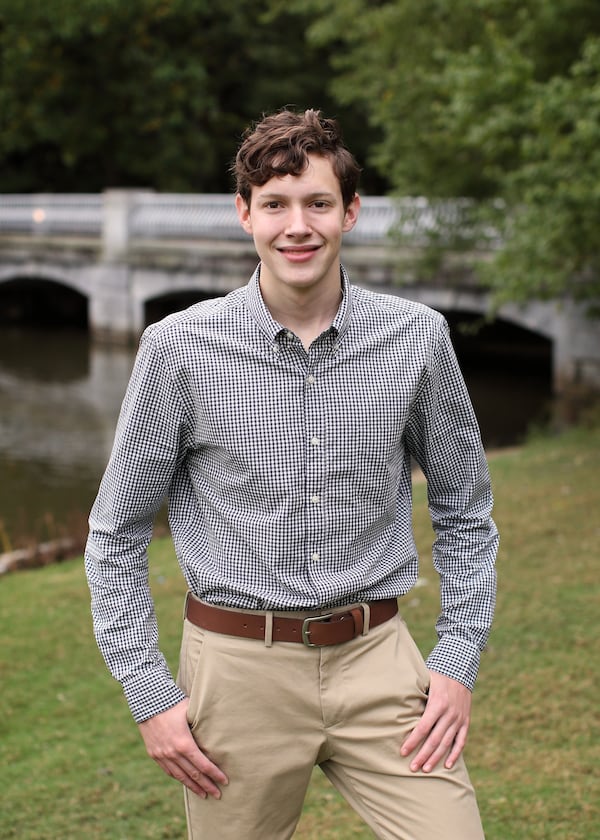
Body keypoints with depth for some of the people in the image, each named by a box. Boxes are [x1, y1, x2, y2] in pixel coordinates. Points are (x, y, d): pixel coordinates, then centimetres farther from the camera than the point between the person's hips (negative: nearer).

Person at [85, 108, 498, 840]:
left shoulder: (417, 338, -2)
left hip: (376, 661, 1)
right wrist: (150, 694, -3)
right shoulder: (180, 348, -6)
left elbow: (464, 512, 10)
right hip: (239, 668, -1)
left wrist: (459, 661, 2)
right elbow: (116, 535, 2)